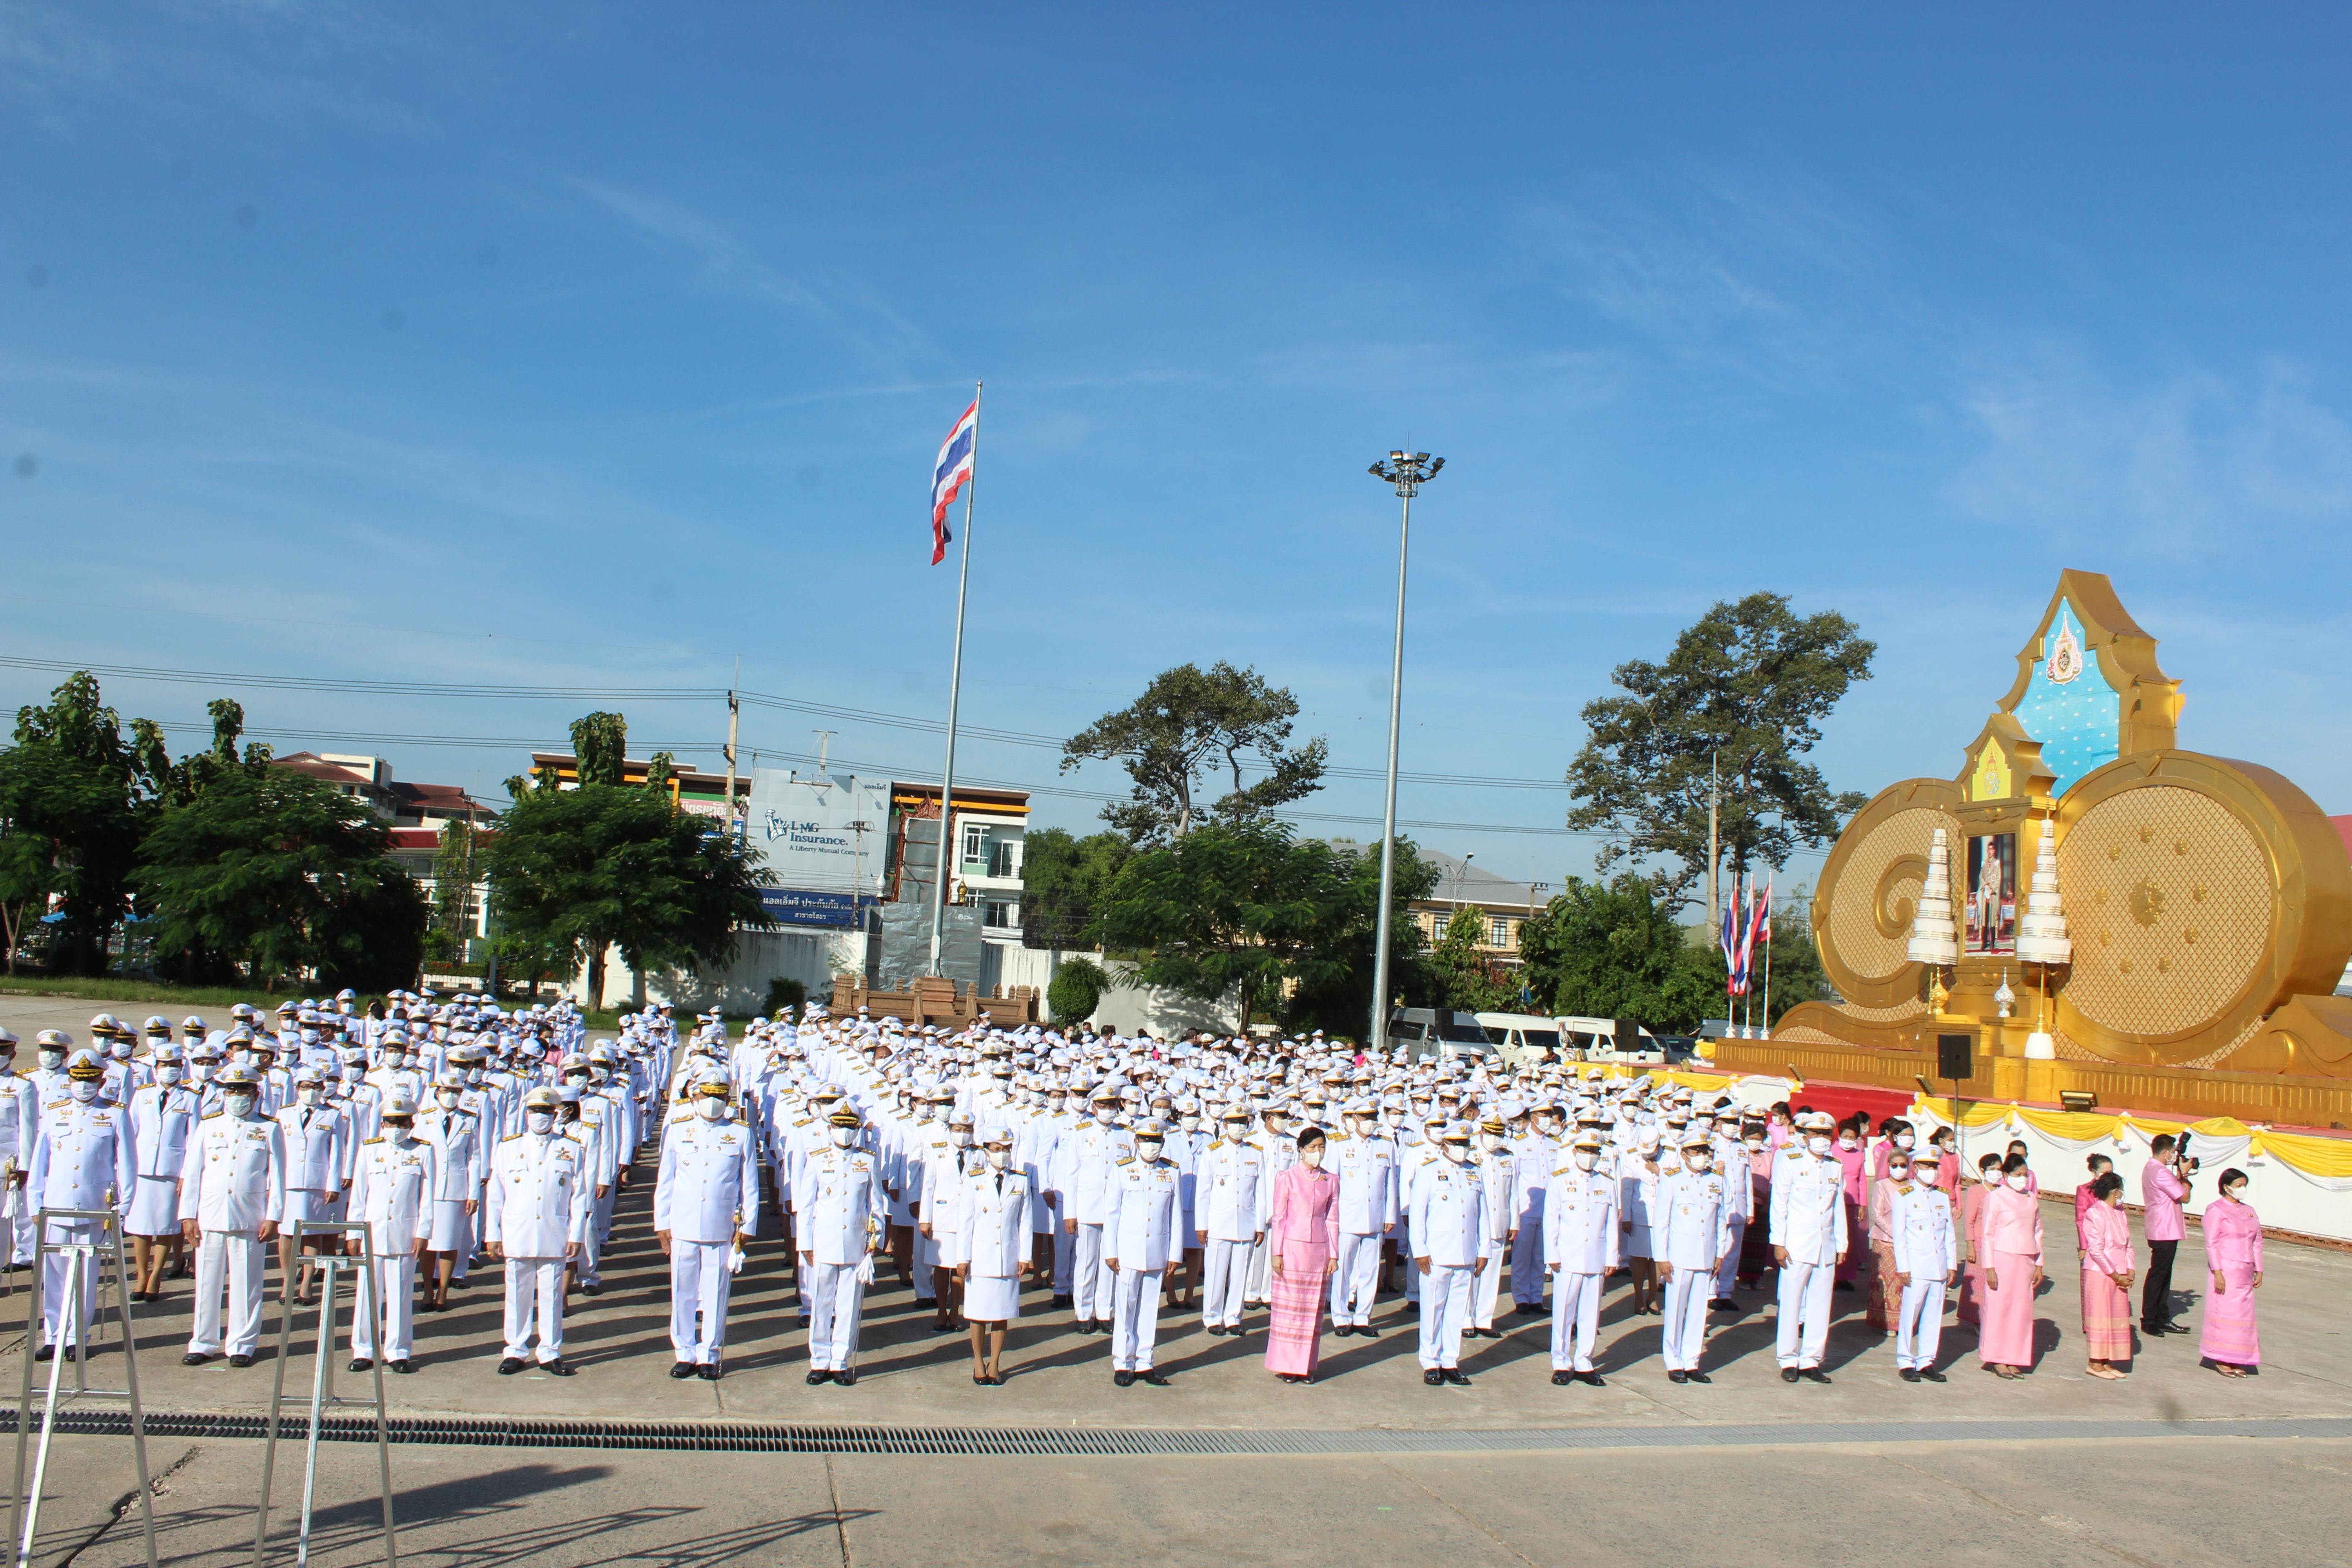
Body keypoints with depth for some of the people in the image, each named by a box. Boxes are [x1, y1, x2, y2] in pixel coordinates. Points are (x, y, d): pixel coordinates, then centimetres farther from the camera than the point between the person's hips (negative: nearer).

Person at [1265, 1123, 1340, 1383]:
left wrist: (1334, 1254, 5)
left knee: (1313, 1310, 7)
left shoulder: (1331, 1181, 6)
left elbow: (1332, 1220, 9)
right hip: (1292, 1247, -3)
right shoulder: (1287, 1178, -3)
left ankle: (1306, 1365, 15)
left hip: (1319, 1251, 3)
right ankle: (1286, 1365, 11)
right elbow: (1279, 1218, -2)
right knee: (1289, 1308, 2)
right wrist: (1277, 1253, -6)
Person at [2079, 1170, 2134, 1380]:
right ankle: (2095, 1364, 8)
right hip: (2099, 1274, -8)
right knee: (2100, 1317, -1)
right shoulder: (2095, 1214, -14)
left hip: (2119, 1277, 8)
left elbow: (2127, 1245, 14)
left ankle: (2107, 1363, 19)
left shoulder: (2120, 1214, 12)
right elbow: (2096, 1250, -17)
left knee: (2117, 1318, 10)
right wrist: (2115, 1275, -14)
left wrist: (2129, 1272, 1)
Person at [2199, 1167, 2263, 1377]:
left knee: (2244, 1315, 7)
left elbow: (2257, 1243, 16)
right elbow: (2211, 1244, -11)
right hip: (2225, 1270, -6)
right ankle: (2220, 1360, 4)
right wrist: (2217, 1272, -17)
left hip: (2245, 1273, 6)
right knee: (2224, 1312, -5)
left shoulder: (2250, 1211, 14)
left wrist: (2258, 1271, 10)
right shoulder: (2216, 1211, -6)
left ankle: (2235, 1360, 16)